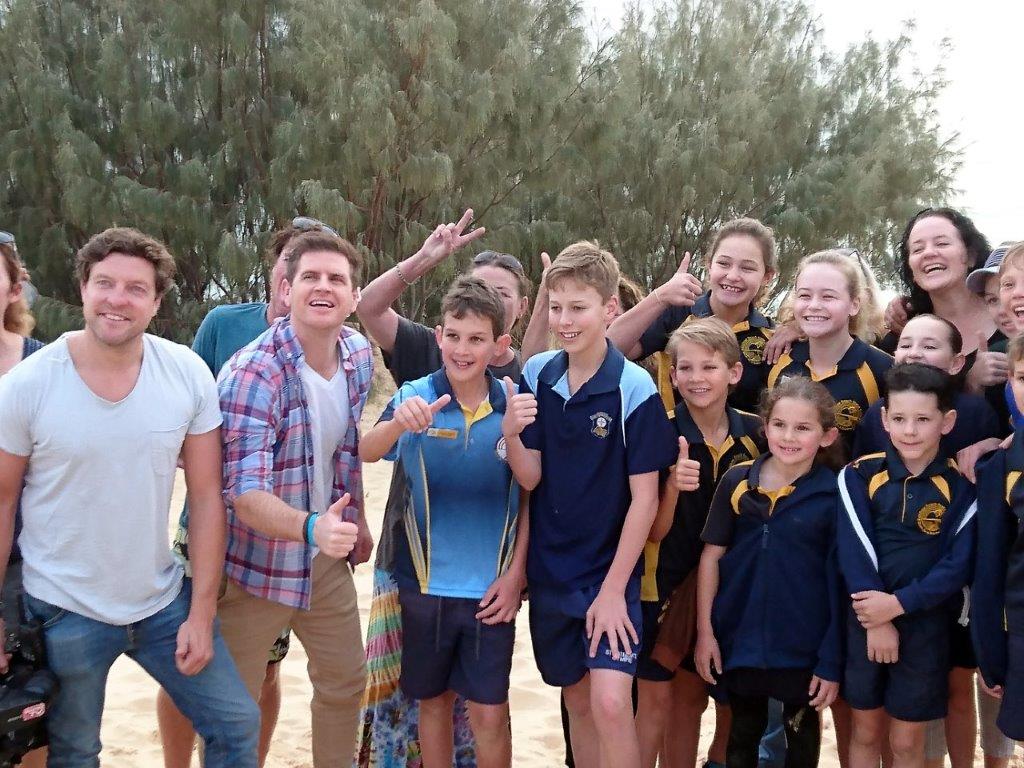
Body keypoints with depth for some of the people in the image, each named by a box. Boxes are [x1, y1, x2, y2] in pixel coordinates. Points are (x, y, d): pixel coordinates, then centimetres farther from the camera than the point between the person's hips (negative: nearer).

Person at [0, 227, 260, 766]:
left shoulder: (189, 375, -9)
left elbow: (206, 497, -4)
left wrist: (201, 614, -4)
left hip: (163, 601, 2)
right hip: (64, 613, -2)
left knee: (236, 724, 9)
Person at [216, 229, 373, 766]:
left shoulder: (360, 356, -2)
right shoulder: (253, 373, -24)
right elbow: (245, 493, -31)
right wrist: (312, 526, -47)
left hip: (327, 560, 7)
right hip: (256, 563, -6)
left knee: (345, 681, 17)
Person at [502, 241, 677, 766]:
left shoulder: (634, 387, -15)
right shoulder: (536, 376, -2)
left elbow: (645, 498, -12)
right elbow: (529, 478, -2)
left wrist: (613, 588, -13)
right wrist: (510, 434, -22)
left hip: (611, 571, -4)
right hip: (550, 570, 4)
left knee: (611, 702, -14)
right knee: (577, 700, 15)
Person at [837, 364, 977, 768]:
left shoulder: (961, 486, -5)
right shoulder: (860, 474, -5)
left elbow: (957, 566, -9)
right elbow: (853, 550, -10)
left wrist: (898, 604, -19)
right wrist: (877, 620, -16)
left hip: (925, 625, -1)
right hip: (865, 620, 1)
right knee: (865, 733, 14)